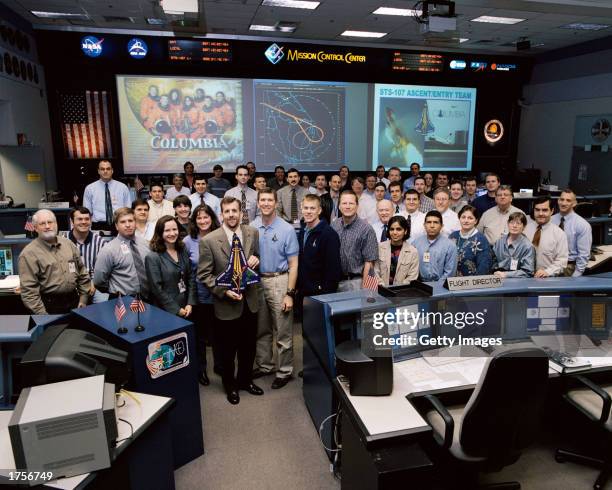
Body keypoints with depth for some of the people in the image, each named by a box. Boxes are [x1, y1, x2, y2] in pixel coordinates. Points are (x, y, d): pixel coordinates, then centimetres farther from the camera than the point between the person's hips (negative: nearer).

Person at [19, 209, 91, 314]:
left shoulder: (68, 243, 6)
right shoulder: (29, 253, -10)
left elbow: (82, 272, 11)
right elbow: (29, 289, -13)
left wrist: (83, 299, 5)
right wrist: (42, 315, -16)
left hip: (74, 302, 5)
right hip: (49, 306, -4)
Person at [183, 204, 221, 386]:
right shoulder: (188, 241, -4)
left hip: (218, 294, 1)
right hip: (198, 295, -1)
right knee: (200, 334, 13)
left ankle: (219, 365, 34)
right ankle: (200, 369, 31)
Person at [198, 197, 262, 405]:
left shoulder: (253, 233, -3)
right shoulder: (209, 241, -14)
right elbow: (204, 274, -10)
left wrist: (256, 259, -12)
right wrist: (224, 291, -21)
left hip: (250, 301, 3)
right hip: (226, 304, -3)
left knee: (248, 346, 20)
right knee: (228, 349, 15)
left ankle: (245, 379, 44)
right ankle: (230, 384, 39)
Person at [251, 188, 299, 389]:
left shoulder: (287, 229, -7)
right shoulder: (251, 227, 0)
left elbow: (293, 264, -7)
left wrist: (290, 294, -12)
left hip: (278, 281, -3)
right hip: (257, 281, 4)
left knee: (282, 331, 3)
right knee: (261, 329, 16)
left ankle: (284, 371, 18)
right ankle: (264, 365, 33)